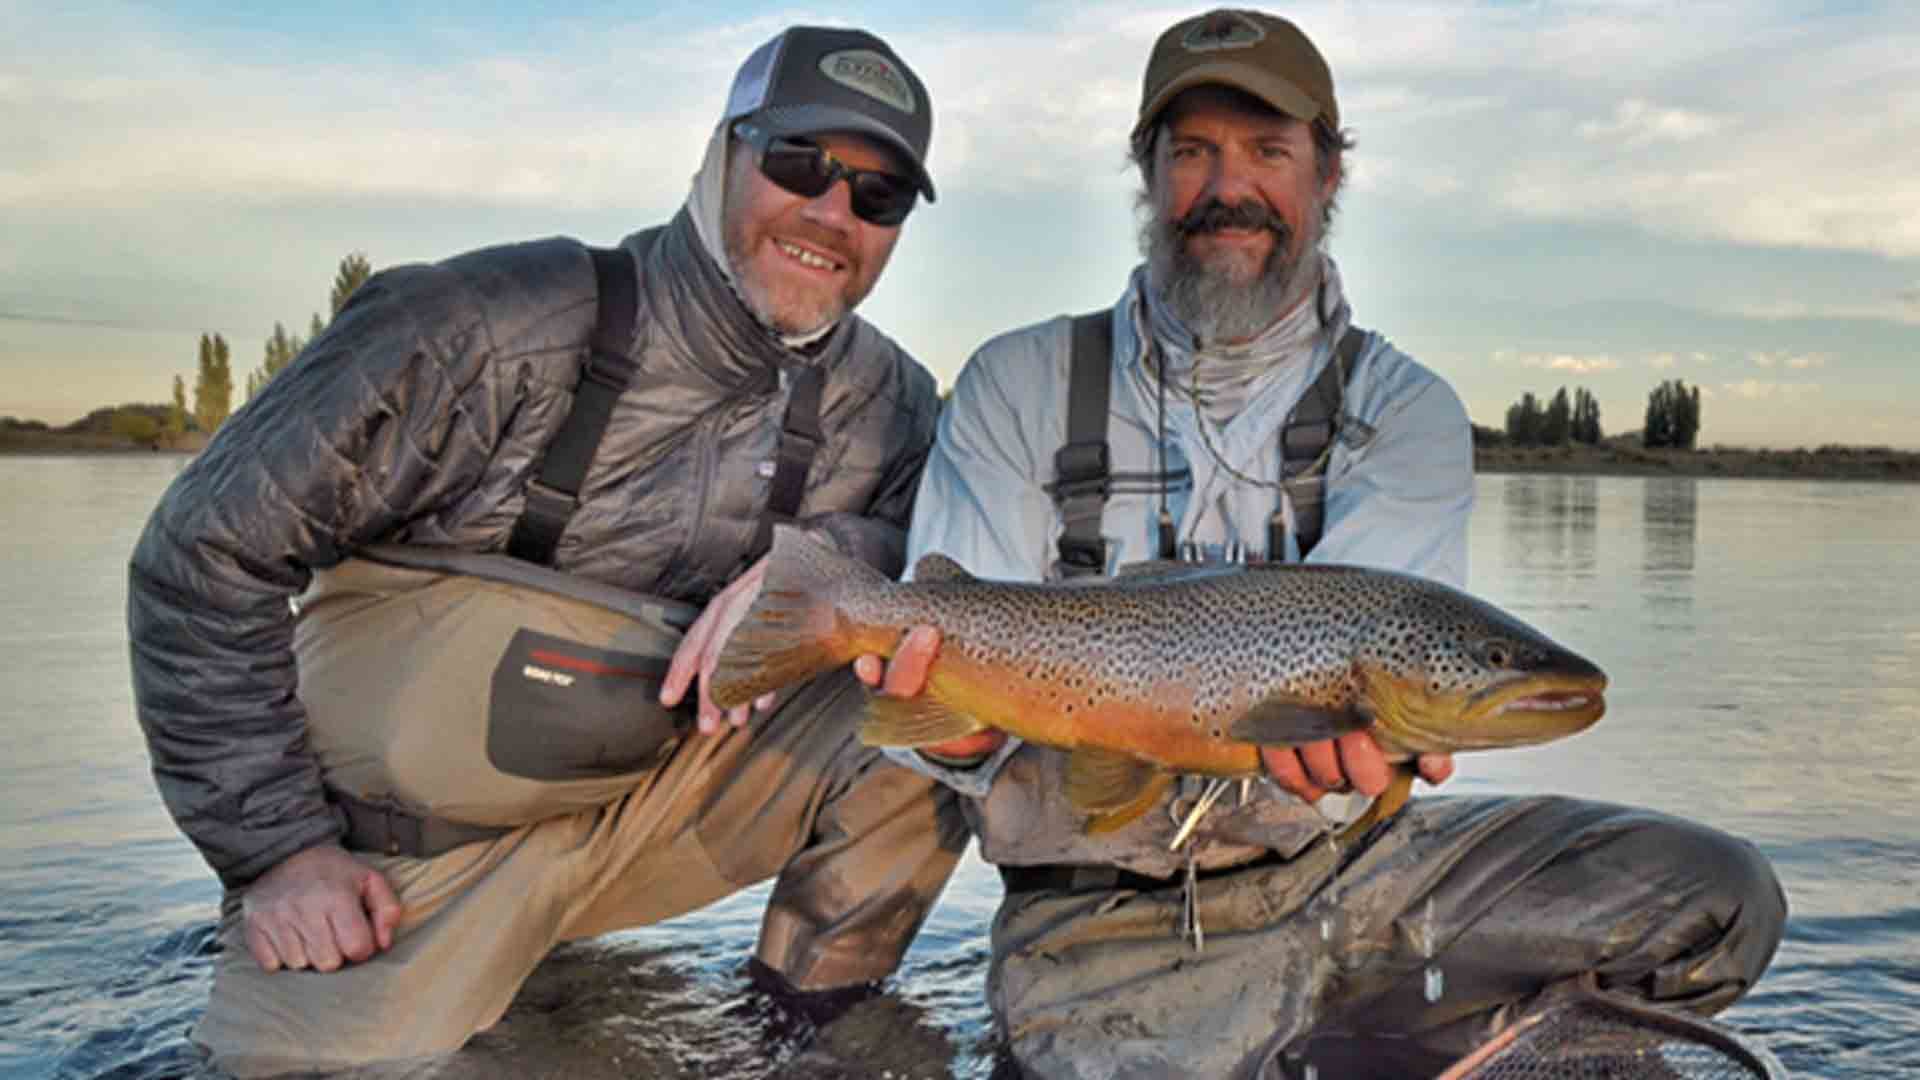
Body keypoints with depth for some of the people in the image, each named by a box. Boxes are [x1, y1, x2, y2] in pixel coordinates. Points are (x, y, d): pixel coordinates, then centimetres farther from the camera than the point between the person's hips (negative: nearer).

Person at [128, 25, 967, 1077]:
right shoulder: (500, 324, -18)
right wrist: (274, 843, -15)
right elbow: (208, 552, -13)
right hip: (415, 841, -3)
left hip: (652, 805, 3)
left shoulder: (885, 401, -4)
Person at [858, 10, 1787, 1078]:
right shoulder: (1019, 388, 1)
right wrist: (963, 734, -30)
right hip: (1106, 920, -2)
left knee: (1720, 898, -11)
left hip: (1338, 862, 3)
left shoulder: (1402, 409, 3)